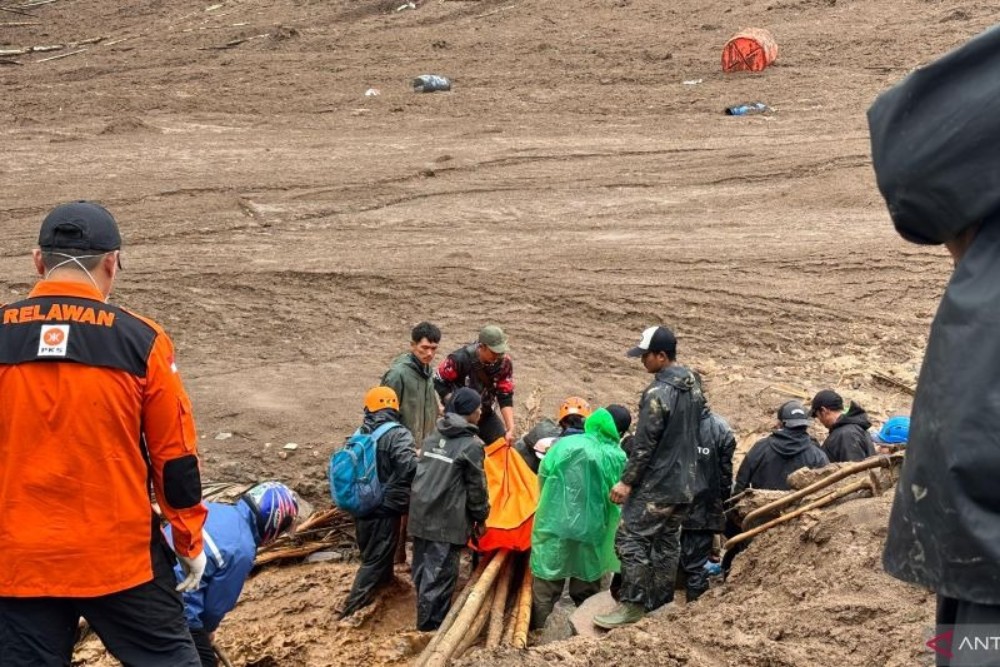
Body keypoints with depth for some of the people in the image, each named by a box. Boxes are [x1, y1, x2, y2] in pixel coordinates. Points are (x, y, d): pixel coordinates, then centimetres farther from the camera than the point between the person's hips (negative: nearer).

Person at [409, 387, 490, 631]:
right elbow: (476, 487, -8)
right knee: (440, 573, 1)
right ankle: (431, 623, 6)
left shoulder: (433, 437, 10)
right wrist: (481, 517, 4)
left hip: (420, 513, 8)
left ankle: (426, 616, 31)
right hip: (447, 520, -8)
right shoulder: (471, 445, -12)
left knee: (423, 569, 17)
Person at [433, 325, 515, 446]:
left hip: (486, 414, 4)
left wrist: (510, 429, -21)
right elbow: (439, 382, -14)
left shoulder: (504, 362, -16)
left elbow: (506, 398, -11)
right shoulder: (461, 359, -27)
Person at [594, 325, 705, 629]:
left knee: (631, 539, -2)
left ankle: (633, 604, 0)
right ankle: (661, 603, 22)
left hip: (655, 484, -9)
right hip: (683, 483, 9)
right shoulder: (693, 387, 6)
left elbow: (644, 444, -21)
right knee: (668, 541, 15)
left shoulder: (658, 393, -22)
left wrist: (627, 481, -14)